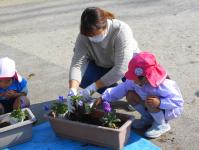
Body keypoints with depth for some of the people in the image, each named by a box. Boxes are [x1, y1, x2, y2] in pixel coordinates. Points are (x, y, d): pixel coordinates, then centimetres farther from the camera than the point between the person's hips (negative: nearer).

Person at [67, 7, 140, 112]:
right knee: (81, 77, -23)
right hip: (102, 66, 4)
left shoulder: (121, 31, -36)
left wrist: (94, 87, -39)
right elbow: (77, 64, -30)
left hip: (128, 60, -3)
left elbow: (121, 68, -40)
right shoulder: (83, 36, -25)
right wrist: (72, 91, -46)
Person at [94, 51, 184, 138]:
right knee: (130, 95, -11)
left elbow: (179, 102, -33)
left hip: (170, 110, -6)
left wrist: (159, 102, -47)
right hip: (155, 108, 7)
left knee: (150, 103, -36)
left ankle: (162, 125, -7)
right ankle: (148, 118, 9)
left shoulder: (163, 85, -36)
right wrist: (103, 98, -16)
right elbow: (122, 88, -10)